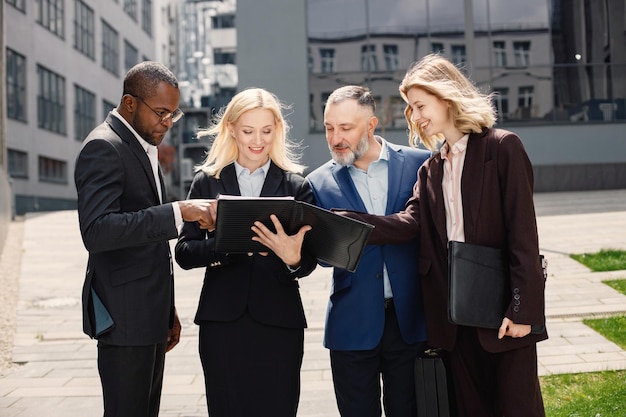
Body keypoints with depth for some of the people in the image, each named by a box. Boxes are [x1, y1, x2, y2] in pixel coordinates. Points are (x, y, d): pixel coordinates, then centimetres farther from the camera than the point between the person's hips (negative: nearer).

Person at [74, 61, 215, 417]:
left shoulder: (144, 147, 17)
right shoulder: (103, 148, -13)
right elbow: (96, 231, -27)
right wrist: (177, 213, -31)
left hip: (150, 313, 9)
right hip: (125, 316, -9)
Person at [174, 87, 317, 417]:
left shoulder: (296, 186, 5)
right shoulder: (207, 182, 6)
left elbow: (309, 260, 0)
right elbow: (184, 253, 1)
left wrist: (293, 259, -23)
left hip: (278, 322, 0)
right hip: (222, 321, 0)